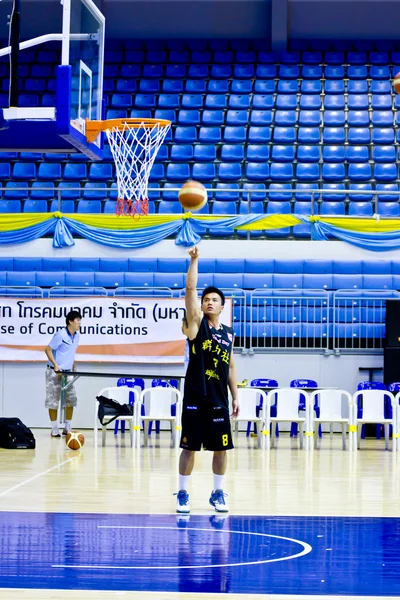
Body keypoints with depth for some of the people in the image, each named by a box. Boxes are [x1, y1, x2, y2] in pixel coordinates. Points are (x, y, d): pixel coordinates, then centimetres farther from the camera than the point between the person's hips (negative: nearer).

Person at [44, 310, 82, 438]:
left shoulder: (76, 336, 6)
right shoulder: (60, 335, -16)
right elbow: (48, 350, -13)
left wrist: (73, 368, 13)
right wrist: (55, 365, -21)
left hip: (68, 373, 7)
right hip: (55, 373, -7)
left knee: (71, 399, 3)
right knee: (53, 401, 0)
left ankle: (67, 428, 11)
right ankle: (54, 430, 5)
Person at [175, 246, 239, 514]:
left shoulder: (229, 334, 11)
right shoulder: (197, 323, 0)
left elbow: (231, 368, 16)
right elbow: (190, 289, -11)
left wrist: (235, 397, 12)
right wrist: (194, 260, -17)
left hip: (219, 400, 4)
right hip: (195, 398, -4)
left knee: (221, 448, 7)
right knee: (189, 447, 0)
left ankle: (218, 493, 20)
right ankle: (183, 494, 10)